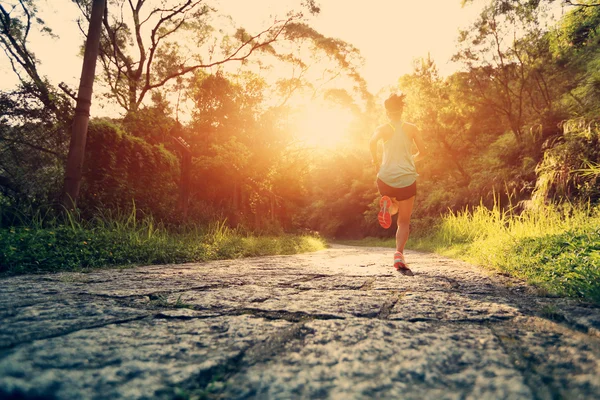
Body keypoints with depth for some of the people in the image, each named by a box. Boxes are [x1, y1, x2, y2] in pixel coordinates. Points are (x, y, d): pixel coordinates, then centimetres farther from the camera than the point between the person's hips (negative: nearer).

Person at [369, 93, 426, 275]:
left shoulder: (383, 128, 5)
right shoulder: (411, 128, 7)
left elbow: (372, 142, -13)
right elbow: (422, 152, 4)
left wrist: (375, 161, 2)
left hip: (386, 178, 1)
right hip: (407, 178, 0)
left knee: (393, 210, 29)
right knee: (404, 221, 6)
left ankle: (387, 203, -8)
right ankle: (399, 255, -14)